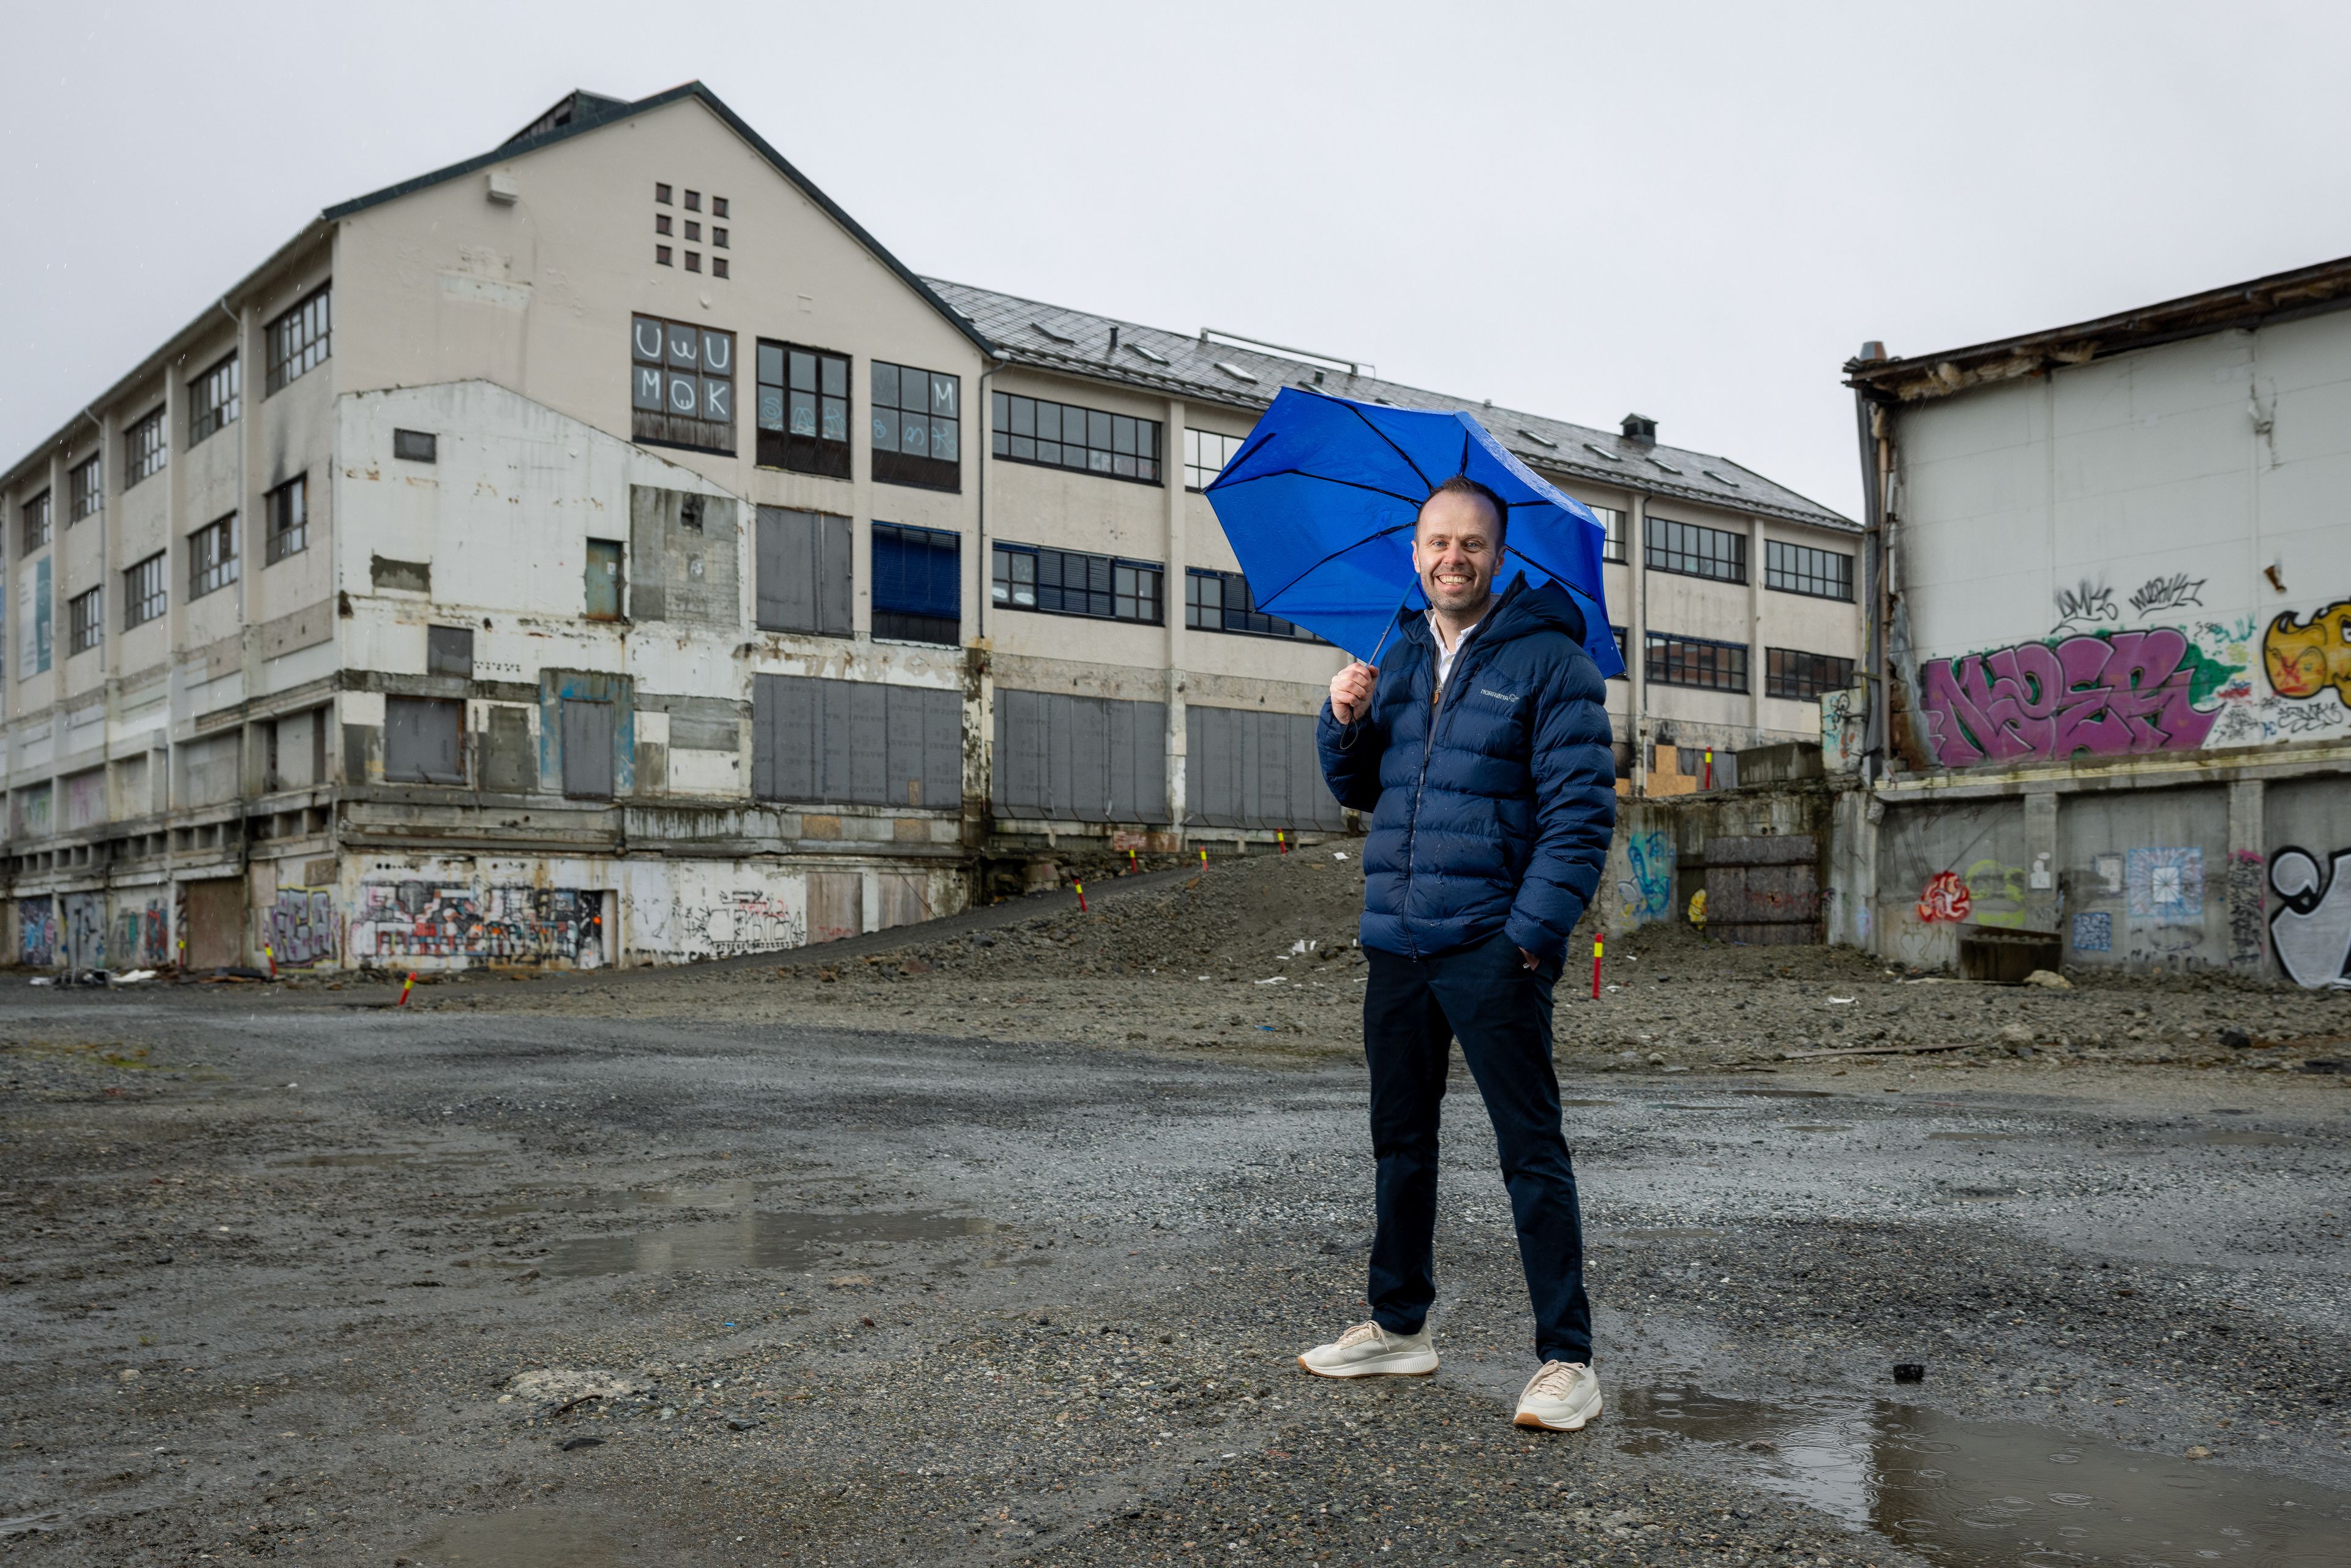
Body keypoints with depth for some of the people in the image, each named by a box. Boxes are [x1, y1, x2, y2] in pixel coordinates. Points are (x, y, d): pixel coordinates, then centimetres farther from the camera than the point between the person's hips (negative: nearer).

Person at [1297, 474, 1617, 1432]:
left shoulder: (1549, 659, -5)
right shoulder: (1400, 658, 15)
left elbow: (1582, 808, -10)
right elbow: (1355, 791, 19)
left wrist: (1535, 932, -18)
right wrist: (1345, 722, -2)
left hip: (1492, 948, -6)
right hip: (1396, 945, 7)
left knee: (1531, 1153, -3)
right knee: (1400, 1143, 15)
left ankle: (1567, 1361, 4)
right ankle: (1400, 1327, 28)